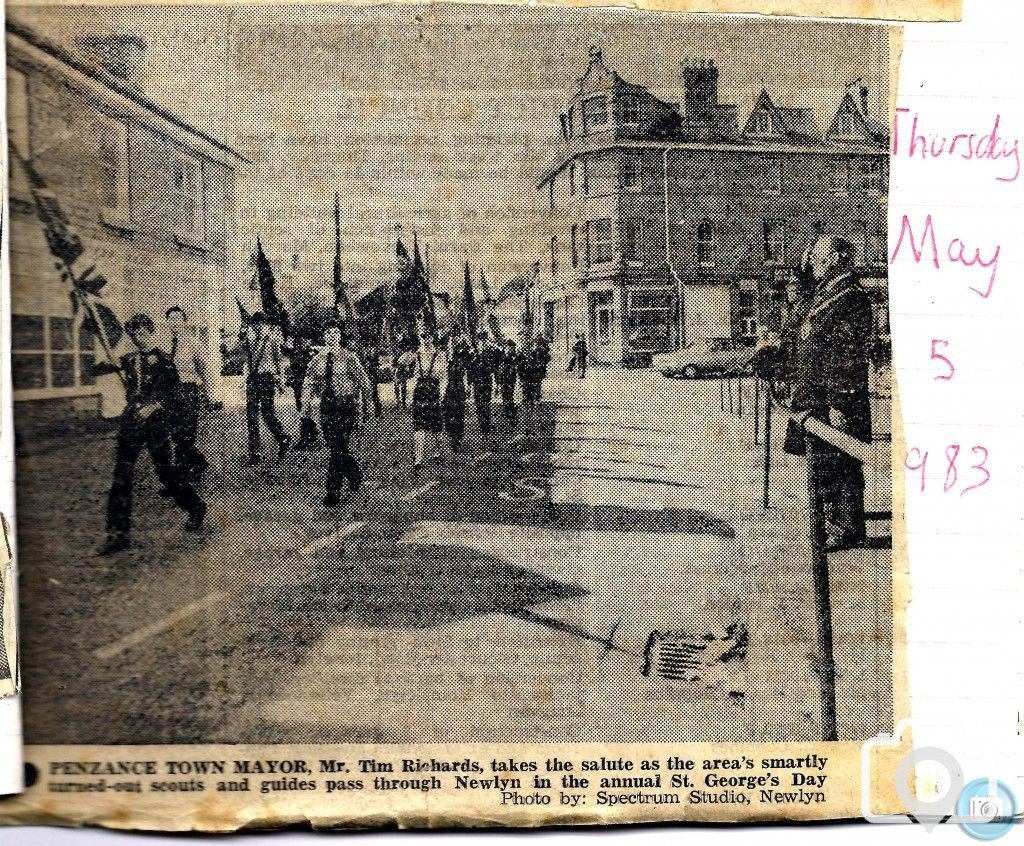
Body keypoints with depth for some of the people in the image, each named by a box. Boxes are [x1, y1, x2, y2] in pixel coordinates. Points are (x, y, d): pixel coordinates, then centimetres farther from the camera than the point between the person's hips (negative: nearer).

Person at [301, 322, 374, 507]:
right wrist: (306, 406, -3)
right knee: (335, 448, 10)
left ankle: (333, 493, -5)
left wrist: (366, 409, 4)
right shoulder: (318, 359, 6)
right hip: (327, 407, 5)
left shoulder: (349, 358, -5)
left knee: (338, 450, -11)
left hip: (347, 408, -5)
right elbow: (308, 385, 9)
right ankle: (354, 474, 38)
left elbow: (365, 384, 0)